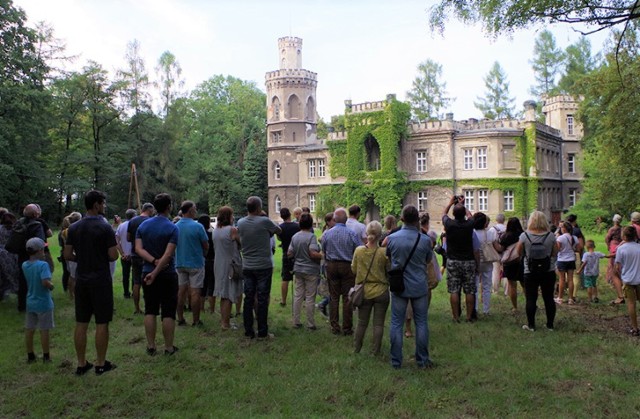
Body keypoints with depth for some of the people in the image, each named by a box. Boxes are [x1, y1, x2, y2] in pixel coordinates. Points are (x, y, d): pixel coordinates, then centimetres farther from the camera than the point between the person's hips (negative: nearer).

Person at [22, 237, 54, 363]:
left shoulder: (24, 265, 0)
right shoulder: (43, 265, -21)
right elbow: (45, 282, -33)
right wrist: (51, 286, -11)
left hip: (30, 303, 6)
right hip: (44, 303, -6)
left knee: (29, 330, 15)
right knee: (44, 330, 6)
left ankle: (30, 355, 26)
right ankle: (46, 356, 16)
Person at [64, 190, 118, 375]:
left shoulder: (74, 228, 4)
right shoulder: (105, 227, -12)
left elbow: (67, 255, 5)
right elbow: (113, 256, -14)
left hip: (81, 280, 6)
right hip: (100, 280, -5)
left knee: (81, 323, 10)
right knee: (101, 323, 4)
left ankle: (81, 364, 18)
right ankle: (101, 364, 11)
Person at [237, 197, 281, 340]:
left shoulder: (240, 223, 0)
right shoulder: (264, 222, -14)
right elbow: (279, 231, 2)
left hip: (247, 267, 4)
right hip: (263, 266, -4)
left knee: (248, 298, 9)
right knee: (262, 299, 1)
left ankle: (248, 331, 14)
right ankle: (262, 332, 6)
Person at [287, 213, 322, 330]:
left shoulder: (294, 237, 3)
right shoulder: (311, 236, -16)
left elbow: (289, 254, 6)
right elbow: (313, 254, -25)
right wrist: (323, 256, -10)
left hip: (298, 270, 6)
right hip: (311, 271, -6)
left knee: (298, 296, 12)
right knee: (310, 297, 2)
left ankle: (296, 322, 17)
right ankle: (310, 324, 10)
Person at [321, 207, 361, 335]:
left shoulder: (326, 233, -3)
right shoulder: (352, 233, -10)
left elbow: (323, 252, 5)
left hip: (331, 266, 2)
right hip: (347, 266, -2)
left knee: (334, 297, 10)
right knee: (347, 298, 4)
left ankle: (335, 327, 15)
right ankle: (347, 328, 8)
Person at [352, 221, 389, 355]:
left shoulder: (359, 251, -10)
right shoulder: (384, 252, -15)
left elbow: (354, 270, 2)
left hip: (364, 292, 2)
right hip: (381, 292, -2)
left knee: (362, 322, 16)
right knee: (378, 323, 9)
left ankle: (357, 348, 25)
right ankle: (375, 350, 15)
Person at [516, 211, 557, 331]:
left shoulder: (524, 236, -9)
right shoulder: (550, 236, -5)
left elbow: (519, 252, -1)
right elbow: (555, 253, 2)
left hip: (530, 273, -2)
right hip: (548, 272, 2)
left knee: (531, 299, 5)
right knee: (549, 298, 10)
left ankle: (531, 325, 8)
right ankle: (550, 324, 17)